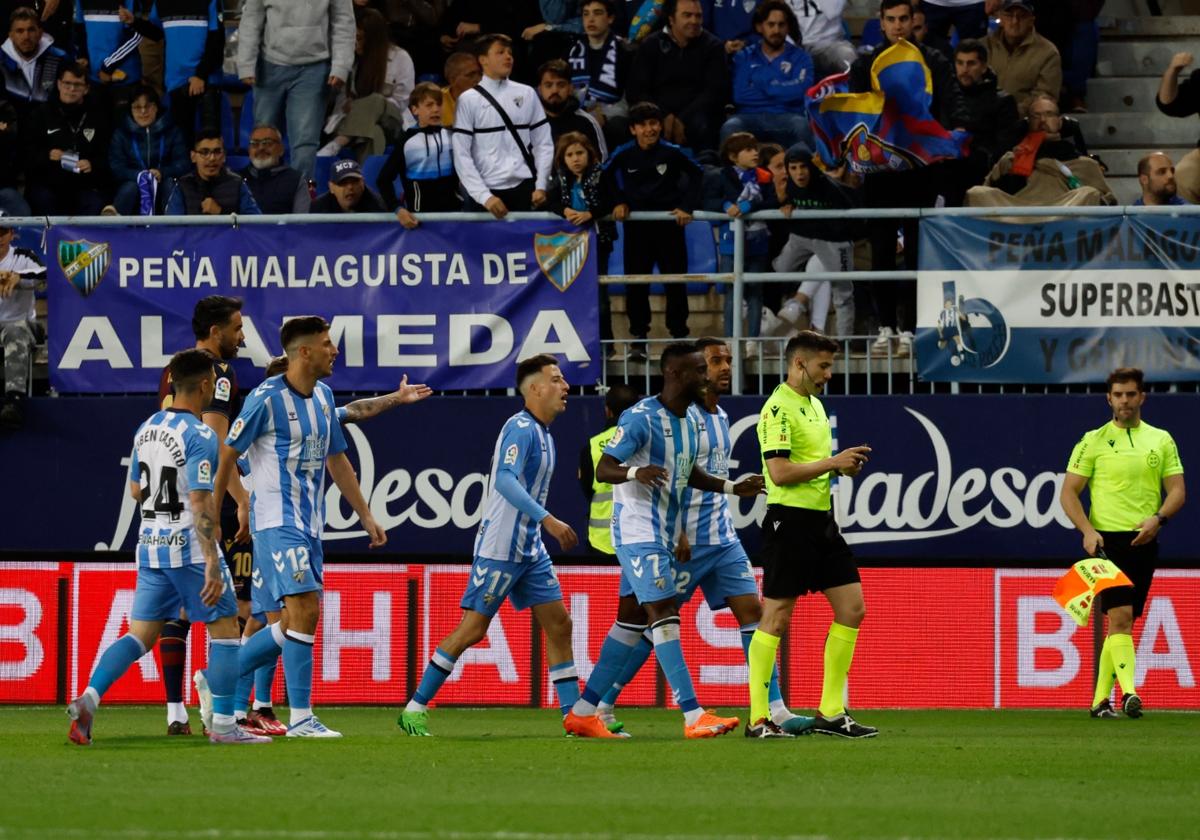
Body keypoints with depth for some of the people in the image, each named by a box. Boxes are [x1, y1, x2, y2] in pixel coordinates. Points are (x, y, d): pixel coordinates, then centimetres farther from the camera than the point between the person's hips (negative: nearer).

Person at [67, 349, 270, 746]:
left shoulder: (146, 429, 9)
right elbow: (201, 502, -22)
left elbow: (136, 490, 18)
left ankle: (89, 698, -13)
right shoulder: (199, 436, -15)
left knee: (140, 635, 7)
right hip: (188, 546, -7)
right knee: (225, 628, 5)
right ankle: (223, 724, 4)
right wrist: (212, 563, -23)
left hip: (150, 545, 7)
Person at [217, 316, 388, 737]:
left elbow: (337, 460, 21)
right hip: (277, 522, -8)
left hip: (309, 524, 8)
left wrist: (365, 516, 20)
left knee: (295, 623, 7)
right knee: (305, 610, -16)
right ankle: (301, 719, -12)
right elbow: (227, 455, -8)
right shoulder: (266, 398, -13)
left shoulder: (323, 397, 11)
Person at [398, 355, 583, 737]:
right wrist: (547, 519, -34)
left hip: (530, 550, 9)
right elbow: (506, 480, -28)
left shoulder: (542, 433, 14)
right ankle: (415, 708, 2)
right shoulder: (520, 428, -15)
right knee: (472, 629, -6)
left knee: (559, 625, 4)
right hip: (499, 548, -9)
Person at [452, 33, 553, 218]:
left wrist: (541, 186, -1)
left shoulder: (527, 94, 8)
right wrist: (484, 196, -12)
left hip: (524, 189, 2)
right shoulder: (468, 100, 0)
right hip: (486, 192, -2)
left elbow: (543, 143, 10)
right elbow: (462, 155, -4)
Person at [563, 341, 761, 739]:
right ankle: (693, 716, -21)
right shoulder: (641, 418, -16)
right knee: (664, 615, -15)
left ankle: (583, 712, 17)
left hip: (665, 535, 10)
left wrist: (731, 487, 12)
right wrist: (635, 473, -38)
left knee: (631, 620, 11)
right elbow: (603, 468, -18)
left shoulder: (690, 421, 11)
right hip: (638, 531, -10)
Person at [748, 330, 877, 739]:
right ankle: (758, 717, 1)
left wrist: (842, 466, 6)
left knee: (852, 608, 5)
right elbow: (780, 472, -21)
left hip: (822, 521, 9)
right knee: (777, 617, -5)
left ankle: (831, 713, 10)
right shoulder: (779, 409, -13)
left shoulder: (814, 405, 17)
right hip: (790, 520, -9)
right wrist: (832, 462, -16)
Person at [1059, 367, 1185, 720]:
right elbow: (1068, 493, 2)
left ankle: (1100, 700, 14)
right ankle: (1129, 693, -28)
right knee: (1120, 615, -18)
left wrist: (1157, 518, -12)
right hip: (1107, 539, -3)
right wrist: (1088, 531, -13)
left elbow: (1177, 489, 8)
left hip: (1144, 542, 3)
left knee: (1124, 620, 6)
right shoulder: (1093, 441, 4)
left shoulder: (1161, 440, 12)